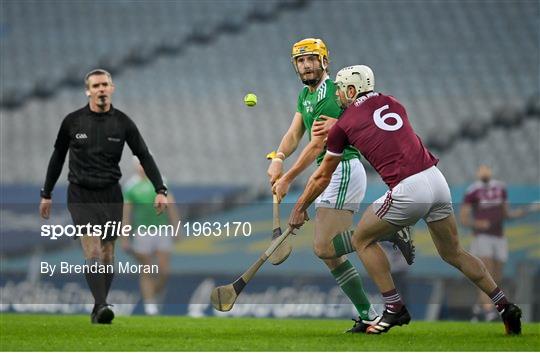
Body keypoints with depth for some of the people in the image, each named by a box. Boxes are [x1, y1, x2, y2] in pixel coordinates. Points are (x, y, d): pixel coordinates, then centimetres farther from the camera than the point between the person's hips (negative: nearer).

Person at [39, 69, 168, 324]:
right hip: (81, 195, -2)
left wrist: (160, 190, -6)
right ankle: (101, 306, -27)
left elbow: (144, 156, 4)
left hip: (110, 195, 2)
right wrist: (46, 194, 12)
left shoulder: (122, 123, -1)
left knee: (107, 255, 5)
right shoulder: (73, 121, -2)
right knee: (92, 250, -18)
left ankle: (99, 311, 17)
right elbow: (58, 157, 10)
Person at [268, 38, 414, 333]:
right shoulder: (306, 95, 17)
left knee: (324, 246, -17)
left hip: (343, 170, -10)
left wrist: (287, 179, -12)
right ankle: (367, 316, 6)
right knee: (330, 252, 6)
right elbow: (294, 134, 10)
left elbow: (317, 145, -15)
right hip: (331, 174, 10)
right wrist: (278, 159, -10)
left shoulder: (329, 95, -13)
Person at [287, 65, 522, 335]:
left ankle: (395, 308, 8)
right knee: (453, 252, 20)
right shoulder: (393, 104, 19)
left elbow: (323, 177, 16)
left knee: (363, 240, 14)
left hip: (408, 191, -6)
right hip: (438, 180, 6)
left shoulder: (344, 124, 6)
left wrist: (300, 208, 29)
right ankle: (505, 306, 17)